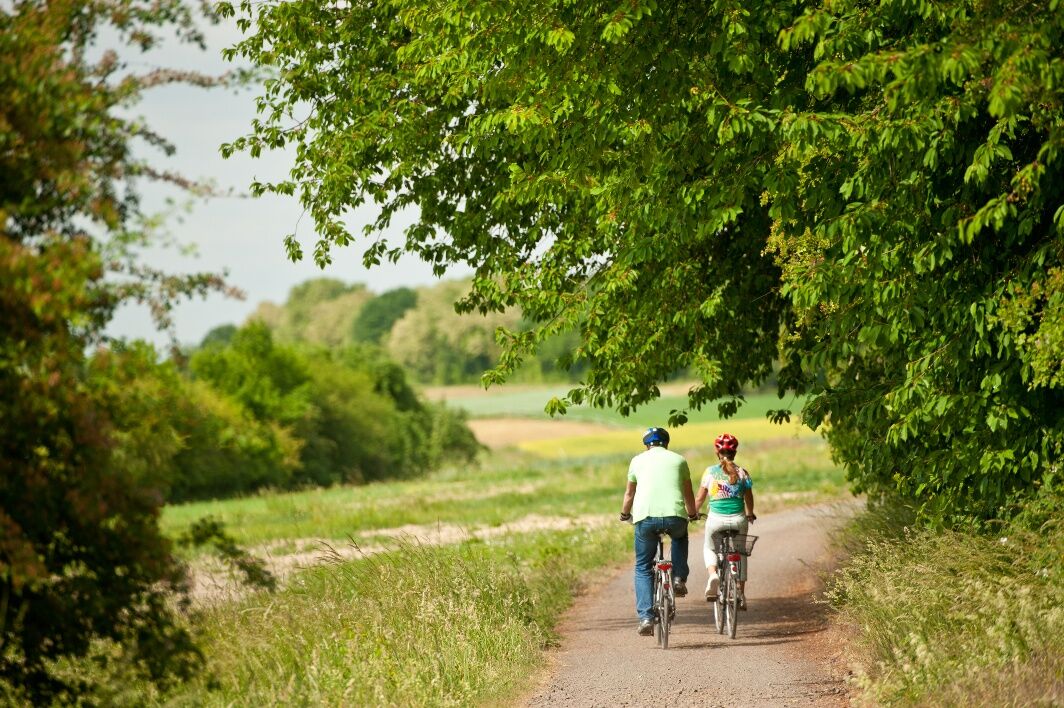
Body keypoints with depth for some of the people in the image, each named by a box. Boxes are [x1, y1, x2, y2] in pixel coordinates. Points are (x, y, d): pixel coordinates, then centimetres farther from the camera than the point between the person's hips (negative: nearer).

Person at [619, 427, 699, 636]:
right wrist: (692, 514, 49)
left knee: (643, 568, 13)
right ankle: (679, 578, 20)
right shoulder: (679, 460, 19)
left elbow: (629, 494, 29)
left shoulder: (638, 460, 18)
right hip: (675, 516, 1)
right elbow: (688, 494, 29)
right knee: (680, 537, 37)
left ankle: (645, 617, 0)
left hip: (645, 517, -1)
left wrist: (625, 514, 49)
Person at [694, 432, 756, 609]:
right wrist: (750, 515, 29)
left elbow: (699, 498, 2)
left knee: (710, 549, 24)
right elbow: (749, 499, 9)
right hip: (738, 519, 1)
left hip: (716, 520, -1)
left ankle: (712, 574, -7)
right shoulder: (742, 473, 1)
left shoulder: (710, 472, -2)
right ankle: (741, 593, 20)